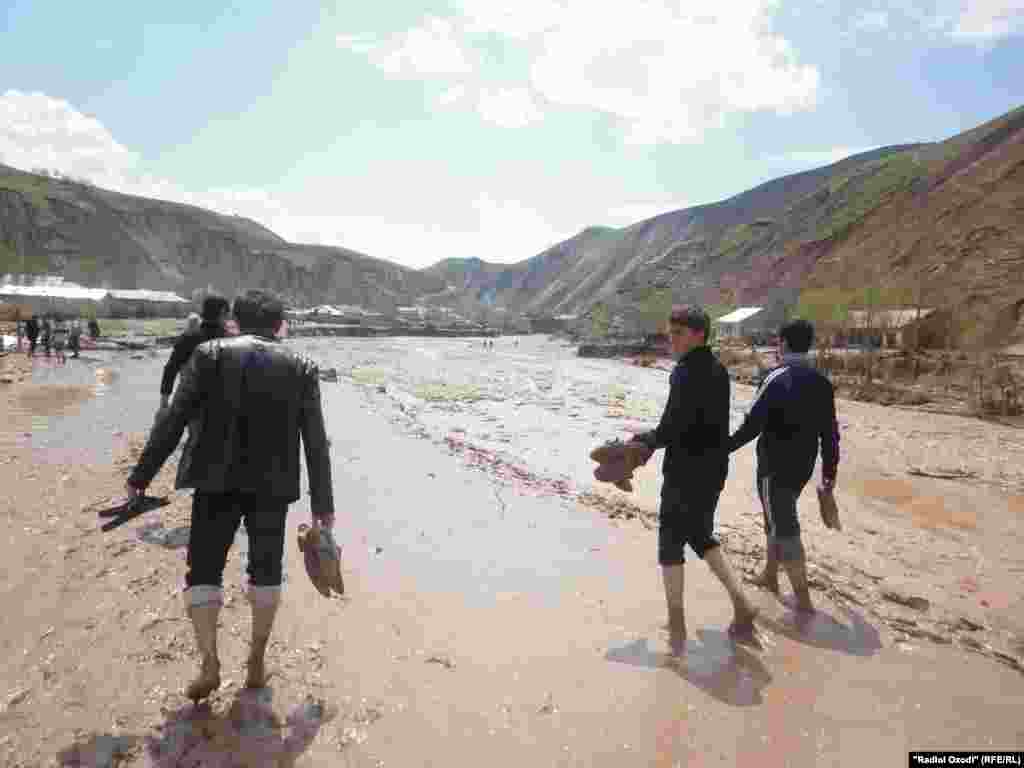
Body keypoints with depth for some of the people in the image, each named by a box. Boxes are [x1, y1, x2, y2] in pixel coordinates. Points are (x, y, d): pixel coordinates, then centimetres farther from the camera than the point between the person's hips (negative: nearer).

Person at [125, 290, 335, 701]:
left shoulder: (209, 355, 2)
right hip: (272, 484, 2)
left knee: (203, 571, 12)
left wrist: (140, 477, 4)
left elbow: (173, 421, -4)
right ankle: (256, 664, 22)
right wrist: (322, 503, 8)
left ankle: (209, 663, 0)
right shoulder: (302, 368, 5)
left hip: (217, 481, -1)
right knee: (265, 571, 16)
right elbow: (316, 443, 2)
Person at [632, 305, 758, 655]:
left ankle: (677, 626, 16)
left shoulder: (687, 373, -20)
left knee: (670, 542, 8)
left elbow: (669, 430, -22)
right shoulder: (718, 370, 8)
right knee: (701, 536, 24)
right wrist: (652, 438, 10)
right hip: (714, 470, 8)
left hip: (685, 474, -8)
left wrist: (645, 439, -1)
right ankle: (740, 603, 19)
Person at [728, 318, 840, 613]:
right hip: (803, 468, 7)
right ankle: (769, 576, 37)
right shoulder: (822, 382, 5)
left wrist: (725, 447, -10)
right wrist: (829, 471, 16)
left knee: (785, 529, 1)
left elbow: (752, 424, -20)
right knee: (777, 519, 23)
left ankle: (804, 601, 5)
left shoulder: (778, 378, -16)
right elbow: (830, 432, 9)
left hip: (775, 467, -7)